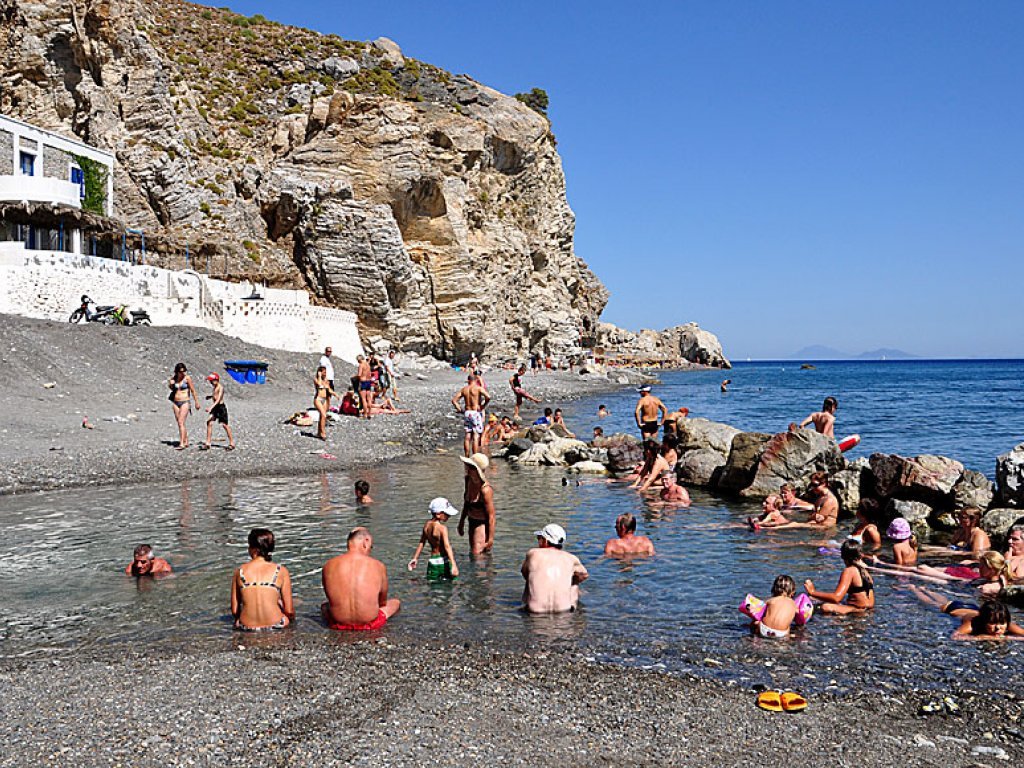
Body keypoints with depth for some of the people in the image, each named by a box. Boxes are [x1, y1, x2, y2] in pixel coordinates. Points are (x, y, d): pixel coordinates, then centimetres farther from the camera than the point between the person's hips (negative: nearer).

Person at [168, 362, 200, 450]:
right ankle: (186, 442, 21)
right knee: (180, 423, 10)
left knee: (181, 422, -16)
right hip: (175, 403, 6)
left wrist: (197, 402, -1)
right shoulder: (173, 378, 5)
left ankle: (181, 444, -20)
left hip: (185, 402, -6)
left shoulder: (187, 378, -7)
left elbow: (193, 390, -3)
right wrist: (170, 384, -1)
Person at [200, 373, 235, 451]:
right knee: (209, 423, -2)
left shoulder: (220, 387, -16)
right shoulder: (215, 387, 10)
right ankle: (207, 443, 0)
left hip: (221, 406, -8)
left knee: (225, 425, -2)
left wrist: (211, 407, -35)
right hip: (215, 407, 8)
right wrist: (210, 396, 13)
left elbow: (218, 399, -26)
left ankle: (232, 443, 9)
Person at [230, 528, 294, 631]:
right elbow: (289, 611, -3)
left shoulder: (239, 571, 0)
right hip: (275, 626, -1)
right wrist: (291, 619, 19)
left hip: (246, 628, 1)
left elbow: (234, 611, 3)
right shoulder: (281, 571, -5)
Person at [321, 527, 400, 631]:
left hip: (339, 624, 2)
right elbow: (383, 602, 5)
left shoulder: (328, 566, -5)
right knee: (396, 602, 27)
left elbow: (331, 598, 9)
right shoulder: (378, 566, -9)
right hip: (369, 624, -1)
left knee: (324, 606, 37)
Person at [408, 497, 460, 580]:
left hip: (432, 560, 6)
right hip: (444, 561, -6)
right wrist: (453, 565, -29)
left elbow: (421, 542, 14)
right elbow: (447, 547, -24)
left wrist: (415, 558, 23)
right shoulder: (442, 528, -17)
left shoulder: (427, 525, 4)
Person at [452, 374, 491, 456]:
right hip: (476, 413, -5)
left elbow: (454, 400, 5)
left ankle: (467, 457, 12)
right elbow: (488, 397, -22)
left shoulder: (464, 389, 8)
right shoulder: (478, 388, -7)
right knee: (476, 437, -3)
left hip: (467, 413, 5)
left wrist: (460, 409, 7)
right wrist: (483, 406, -9)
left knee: (467, 436, 10)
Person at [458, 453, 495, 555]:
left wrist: (490, 539, -18)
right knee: (472, 554, 19)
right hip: (472, 523, 9)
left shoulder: (485, 490, -29)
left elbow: (491, 516, -22)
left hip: (482, 525, -9)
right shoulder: (468, 480, -5)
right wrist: (461, 521, 20)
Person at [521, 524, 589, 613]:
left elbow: (524, 573, 16)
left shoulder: (533, 554, -2)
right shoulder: (570, 558, 1)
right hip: (564, 609, 1)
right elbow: (584, 575, 19)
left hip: (536, 610, -1)